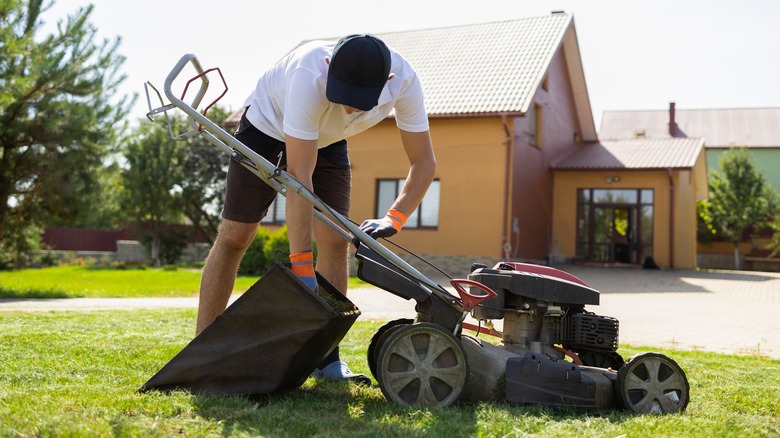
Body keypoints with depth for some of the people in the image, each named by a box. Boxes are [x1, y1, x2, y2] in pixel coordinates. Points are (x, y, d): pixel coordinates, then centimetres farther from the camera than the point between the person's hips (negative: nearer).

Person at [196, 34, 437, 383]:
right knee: (234, 236, -7)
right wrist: (300, 264, -44)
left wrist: (394, 219, -36)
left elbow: (424, 162, -21)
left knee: (335, 240, -9)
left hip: (327, 140, 4)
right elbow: (299, 176, -43)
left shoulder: (404, 80, -30)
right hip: (268, 125, -3)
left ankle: (326, 357, 0)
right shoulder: (309, 77, -42)